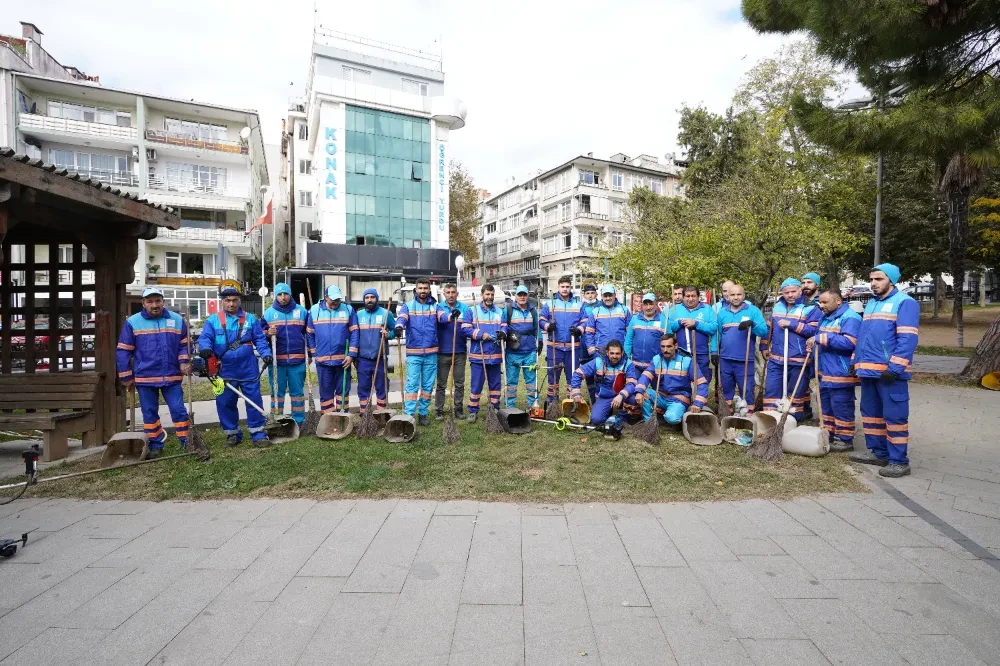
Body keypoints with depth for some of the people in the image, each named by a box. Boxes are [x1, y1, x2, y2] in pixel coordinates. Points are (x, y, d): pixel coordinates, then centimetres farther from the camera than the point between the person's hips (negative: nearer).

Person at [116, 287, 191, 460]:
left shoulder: (177, 320, 2)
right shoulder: (132, 322, -3)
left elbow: (184, 345, 11)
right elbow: (123, 351, 1)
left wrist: (184, 362, -6)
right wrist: (127, 377, 0)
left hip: (172, 376, 0)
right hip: (144, 378, 0)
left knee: (179, 410, 1)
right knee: (150, 413, 10)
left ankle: (186, 442, 11)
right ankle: (155, 446, 22)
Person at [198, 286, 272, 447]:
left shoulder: (250, 319, 6)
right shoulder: (213, 320, 4)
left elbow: (260, 339, 4)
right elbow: (205, 338, -6)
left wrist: (265, 353, -12)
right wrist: (205, 348, -29)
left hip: (248, 369, 0)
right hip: (225, 370, 1)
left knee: (254, 401, 2)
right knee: (225, 403, 8)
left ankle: (258, 434, 12)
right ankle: (232, 434, 24)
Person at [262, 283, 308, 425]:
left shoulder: (301, 311, 7)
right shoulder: (268, 313, 5)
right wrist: (268, 334, -16)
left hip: (298, 359, 0)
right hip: (276, 360, 0)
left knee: (297, 391, 7)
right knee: (277, 391, 6)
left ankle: (299, 422, 15)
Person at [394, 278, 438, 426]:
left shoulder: (435, 306, 8)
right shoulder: (408, 306, 3)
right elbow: (401, 317, -17)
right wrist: (399, 326, -41)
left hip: (431, 353, 2)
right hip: (413, 353, -2)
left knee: (428, 385, 10)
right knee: (412, 384, -7)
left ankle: (423, 414, 21)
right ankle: (408, 415, -6)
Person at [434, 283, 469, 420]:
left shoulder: (464, 307, 2)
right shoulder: (439, 307, -3)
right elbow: (441, 317, -26)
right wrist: (450, 316, -47)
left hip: (460, 351, 2)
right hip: (443, 352, -1)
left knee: (460, 383, 10)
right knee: (441, 384, 6)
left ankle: (458, 408, 23)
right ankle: (439, 410, 15)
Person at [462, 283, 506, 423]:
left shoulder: (500, 312, 12)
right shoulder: (472, 310, 0)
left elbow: (504, 327, 8)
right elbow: (465, 329, -8)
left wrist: (502, 333, -15)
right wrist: (481, 335, -17)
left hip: (495, 355, 4)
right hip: (478, 355, -3)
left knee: (495, 384, 11)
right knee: (476, 384, 0)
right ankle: (473, 411, 10)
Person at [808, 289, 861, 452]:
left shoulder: (850, 317, -14)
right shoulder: (825, 317, 15)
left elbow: (849, 343, -27)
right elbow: (820, 340, 25)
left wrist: (821, 338, -26)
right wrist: (813, 344, 2)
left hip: (841, 373, -9)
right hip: (825, 372, 10)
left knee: (841, 408, -1)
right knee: (826, 406, 17)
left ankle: (845, 440, 10)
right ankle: (828, 435, 28)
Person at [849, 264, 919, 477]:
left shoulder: (905, 302, -7)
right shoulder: (870, 304, 18)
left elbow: (907, 339, -16)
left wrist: (894, 368, -22)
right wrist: (856, 361, 17)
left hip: (890, 372, -8)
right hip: (868, 370, 9)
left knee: (894, 416, -3)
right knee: (870, 412, 15)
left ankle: (899, 461, 5)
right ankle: (878, 452, 26)